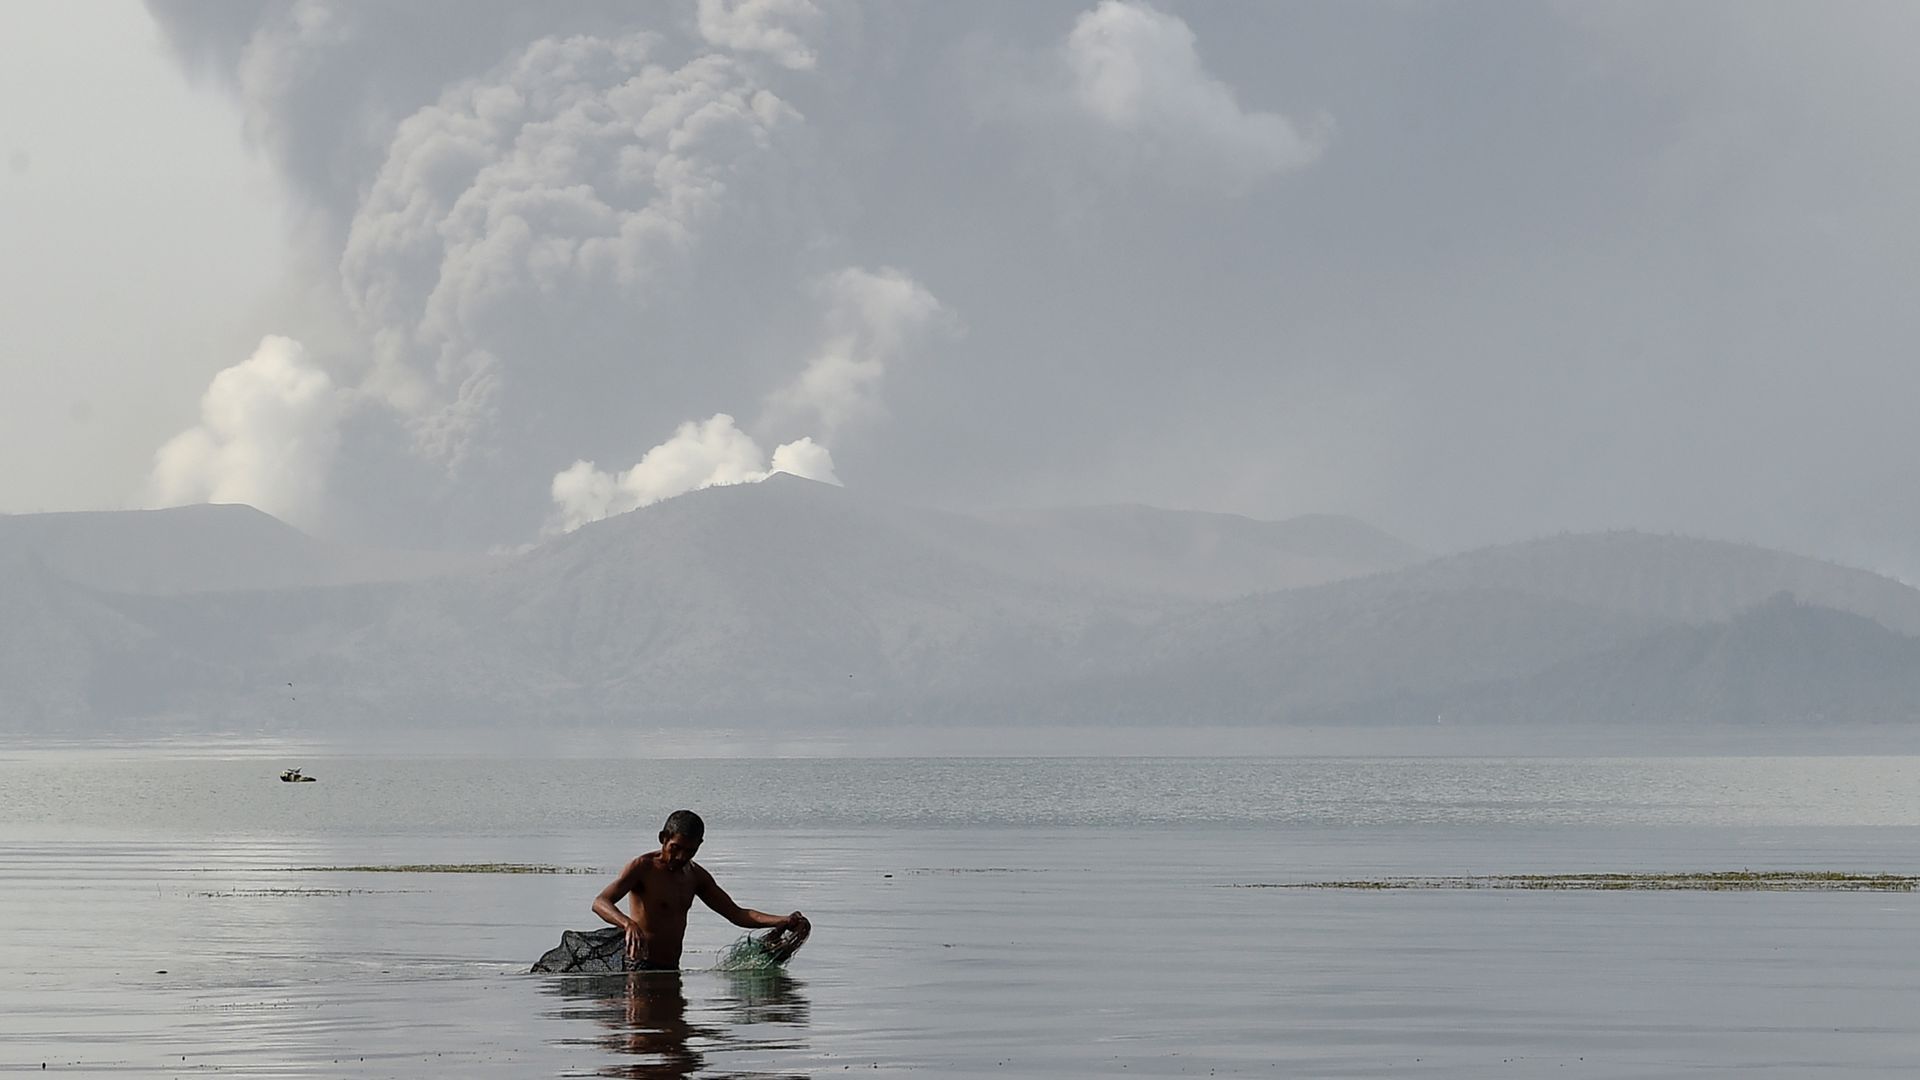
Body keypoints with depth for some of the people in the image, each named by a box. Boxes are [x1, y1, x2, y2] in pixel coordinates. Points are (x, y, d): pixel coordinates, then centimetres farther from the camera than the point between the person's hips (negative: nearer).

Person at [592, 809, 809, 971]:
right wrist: (628, 923, -44)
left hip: (672, 970, 7)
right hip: (640, 967, -7)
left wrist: (785, 922, 2)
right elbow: (600, 903, -21)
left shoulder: (695, 875, 14)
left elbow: (736, 914, 18)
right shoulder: (643, 867, -8)